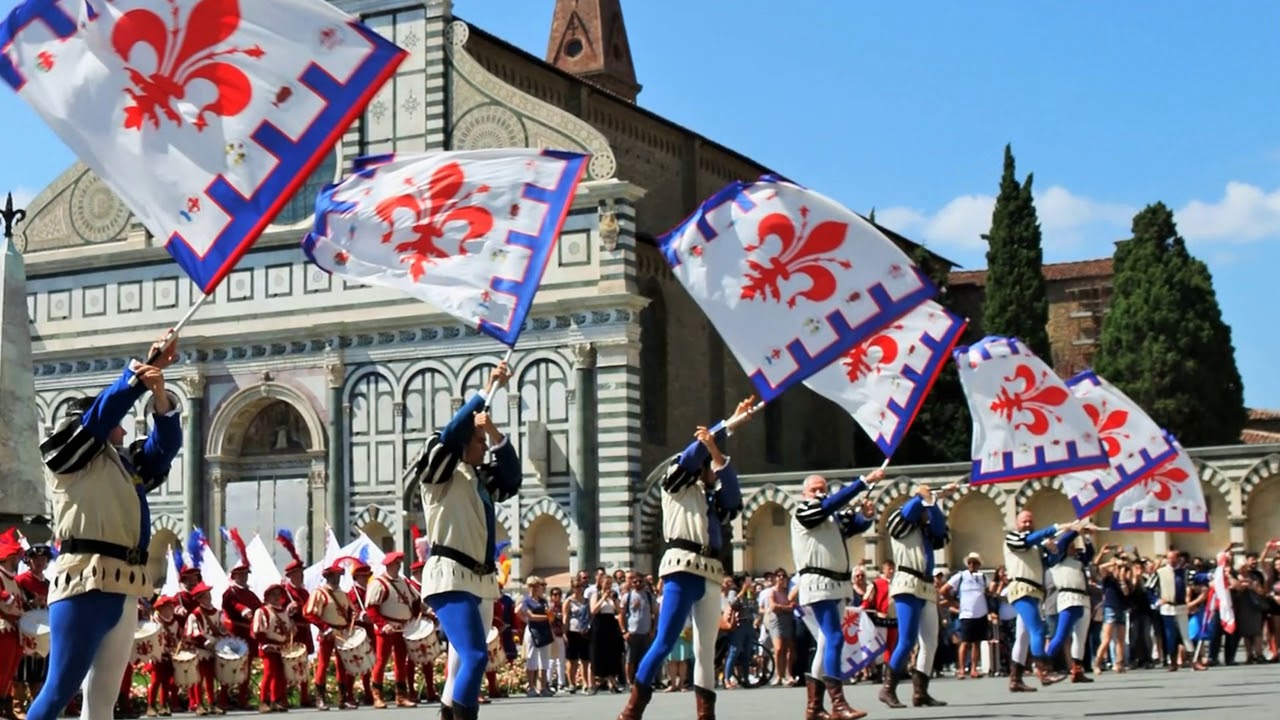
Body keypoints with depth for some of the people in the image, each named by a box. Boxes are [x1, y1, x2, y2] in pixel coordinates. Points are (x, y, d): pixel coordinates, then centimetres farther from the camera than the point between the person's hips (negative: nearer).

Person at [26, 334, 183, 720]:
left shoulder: (128, 463, 23)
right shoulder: (70, 454, 6)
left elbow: (167, 444, 16)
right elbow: (104, 409, -4)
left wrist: (159, 394, 2)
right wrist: (141, 371, 1)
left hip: (125, 591, 7)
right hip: (85, 584, -7)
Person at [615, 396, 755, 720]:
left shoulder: (712, 499, 24)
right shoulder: (677, 484, 12)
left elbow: (734, 502, 4)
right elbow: (693, 454, 0)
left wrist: (719, 456, -4)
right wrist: (731, 423, 2)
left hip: (711, 573, 7)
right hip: (683, 568, -6)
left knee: (706, 650, 5)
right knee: (664, 643, -14)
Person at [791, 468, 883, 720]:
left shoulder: (834, 517, 19)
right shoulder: (802, 512, -4)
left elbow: (857, 525, 14)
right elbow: (833, 502, -17)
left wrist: (867, 515, -10)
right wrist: (865, 481, -20)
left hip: (837, 586, 8)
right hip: (817, 585, -8)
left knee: (826, 644, 10)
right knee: (834, 639, -19)